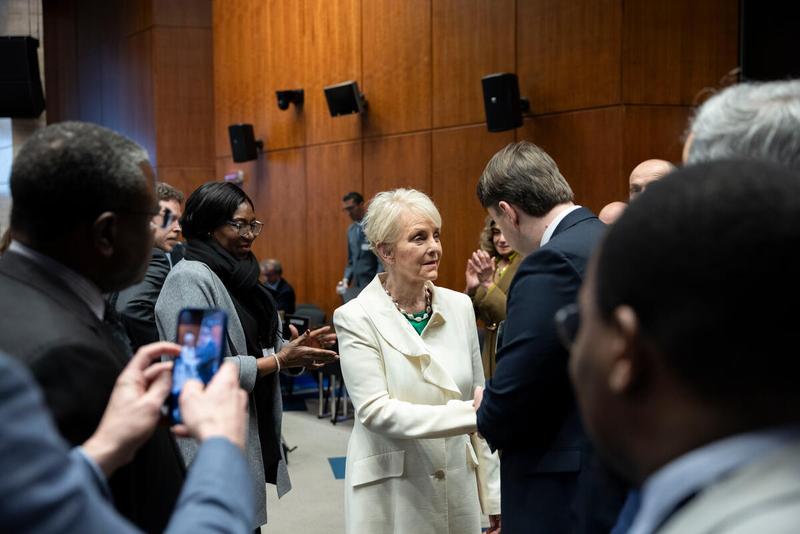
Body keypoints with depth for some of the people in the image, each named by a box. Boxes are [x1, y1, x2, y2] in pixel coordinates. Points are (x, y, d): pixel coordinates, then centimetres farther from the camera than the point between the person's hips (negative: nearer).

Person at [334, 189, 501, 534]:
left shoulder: (459, 307, 2)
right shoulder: (356, 318, -10)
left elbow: (478, 400, 7)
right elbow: (375, 411, -18)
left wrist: (494, 497, 8)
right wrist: (468, 414, -25)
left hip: (458, 489, 4)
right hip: (391, 495, -4)